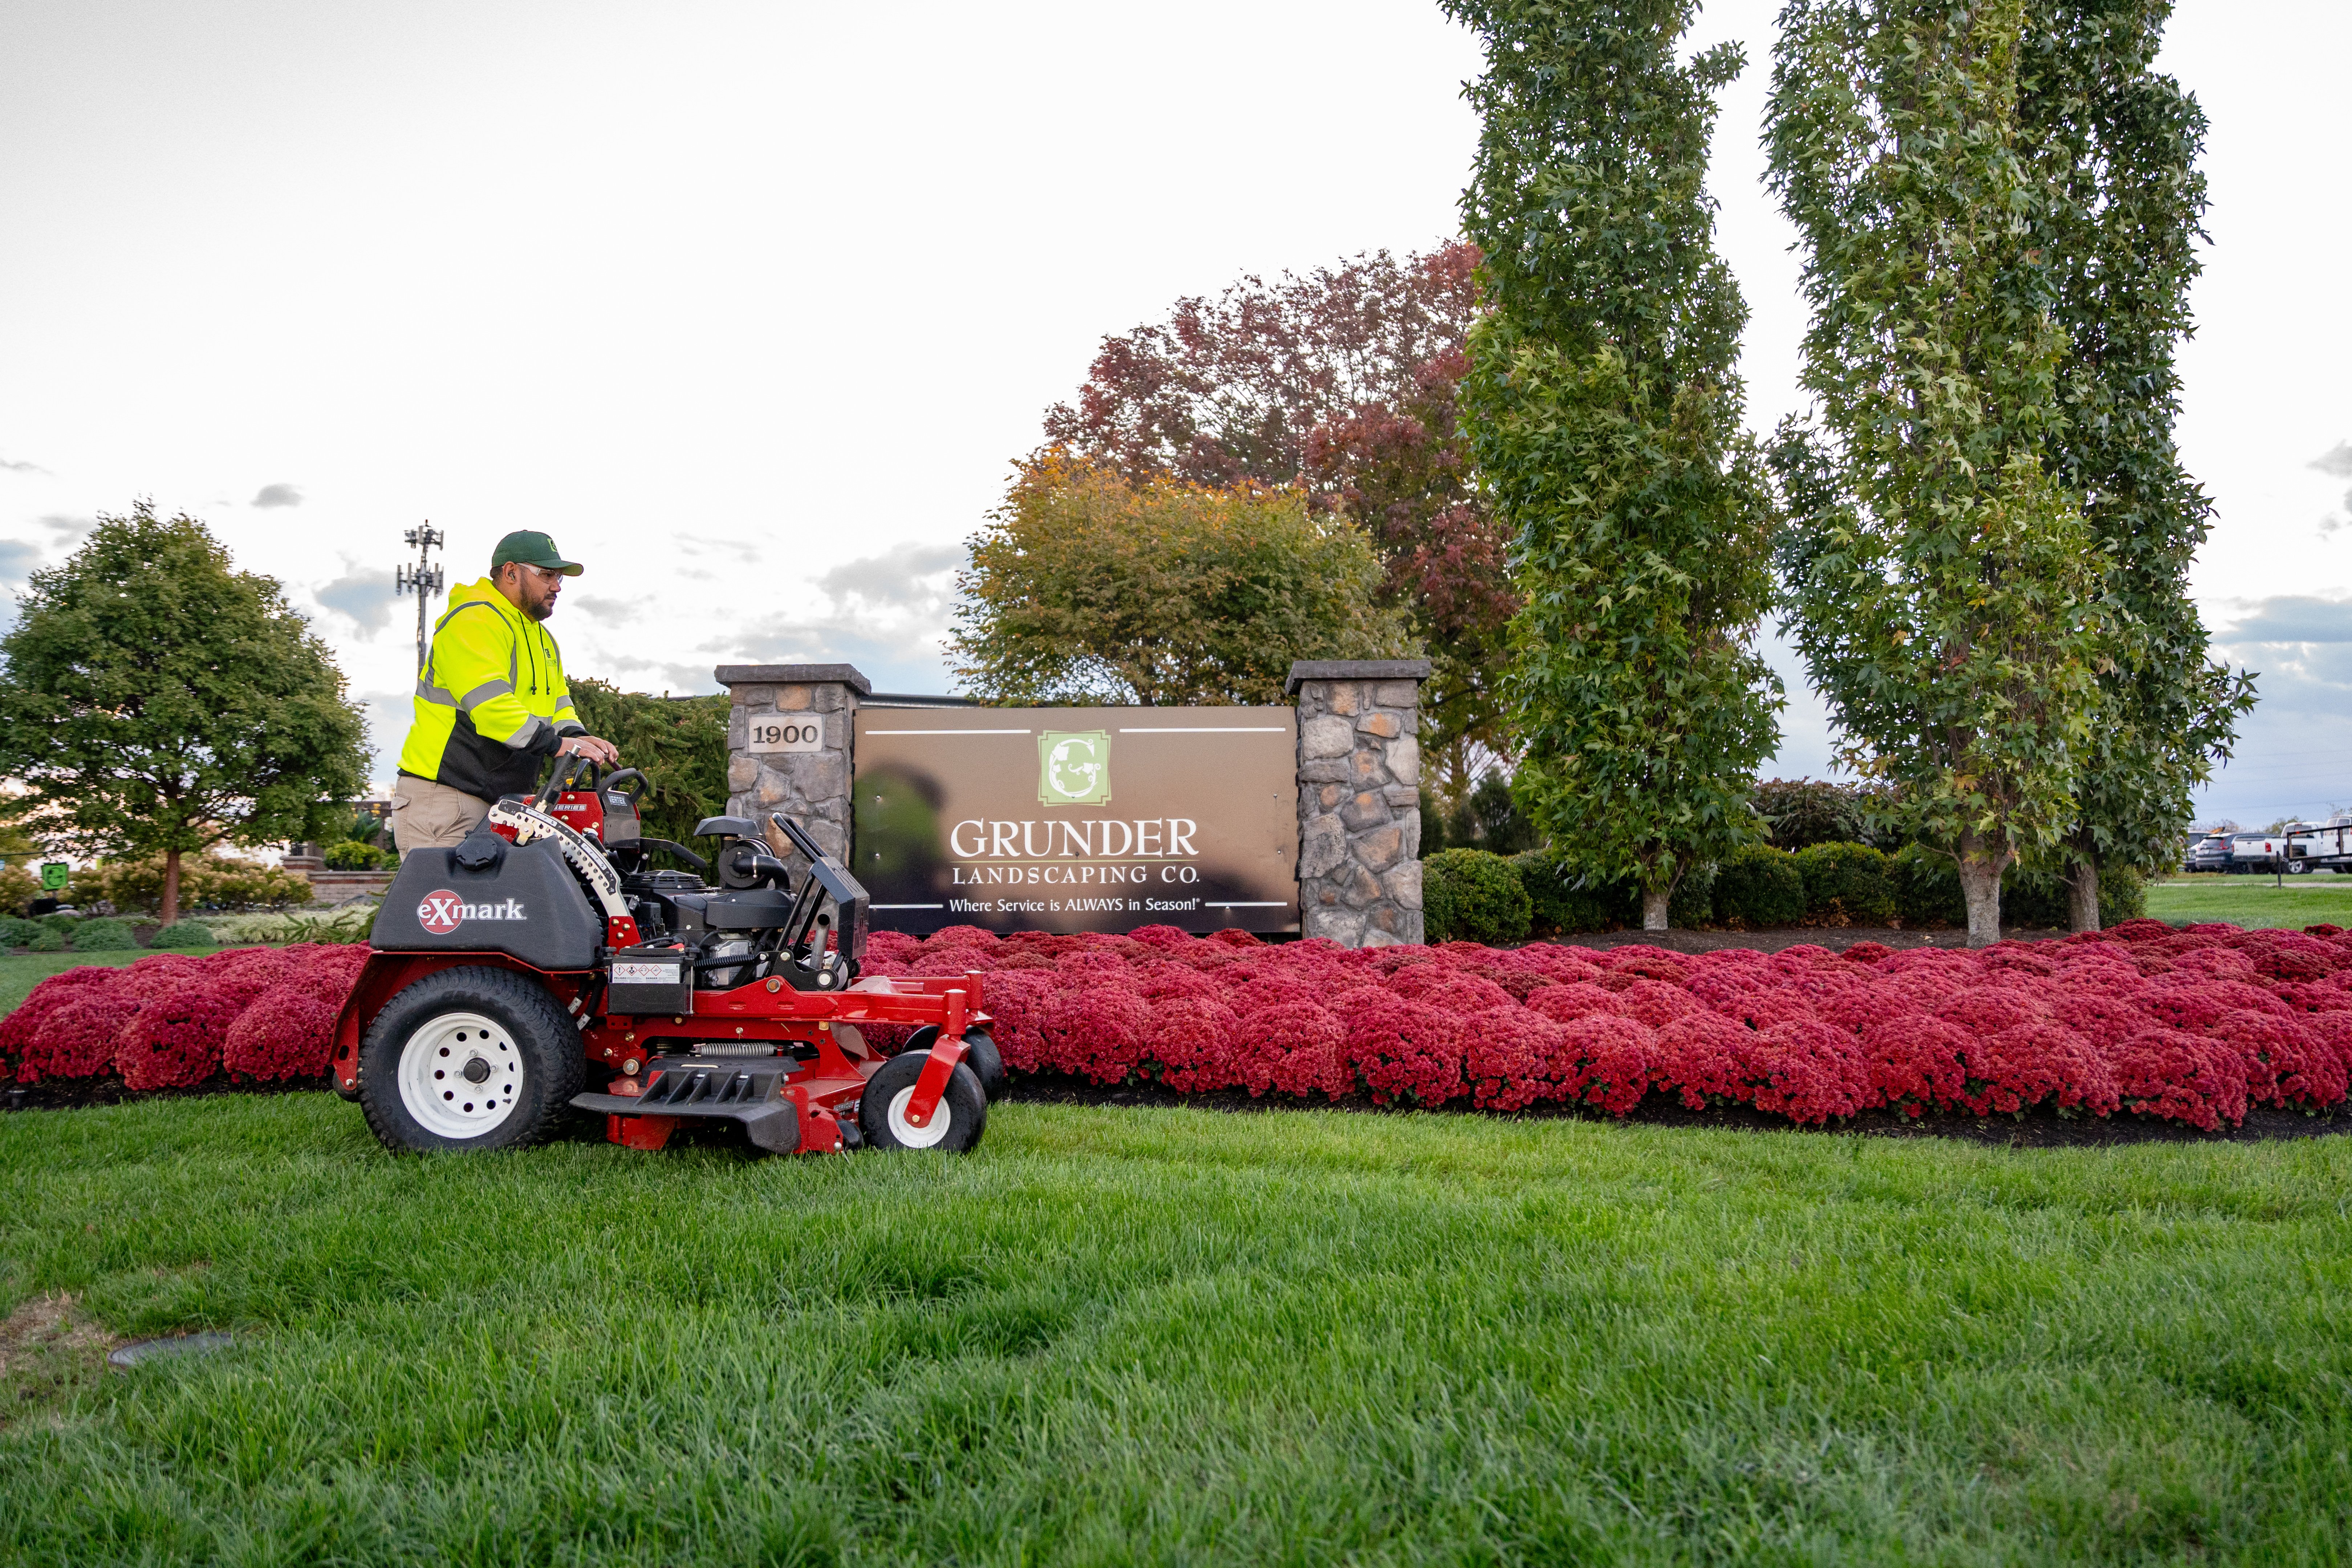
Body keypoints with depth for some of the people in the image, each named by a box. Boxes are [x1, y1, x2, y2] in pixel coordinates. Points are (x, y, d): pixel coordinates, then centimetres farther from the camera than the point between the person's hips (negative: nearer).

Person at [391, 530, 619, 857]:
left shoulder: (543, 639, 22)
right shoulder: (473, 621, -11)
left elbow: (558, 704, 19)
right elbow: (488, 700, -24)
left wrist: (576, 736, -5)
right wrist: (554, 743, -28)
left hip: (503, 800, 9)